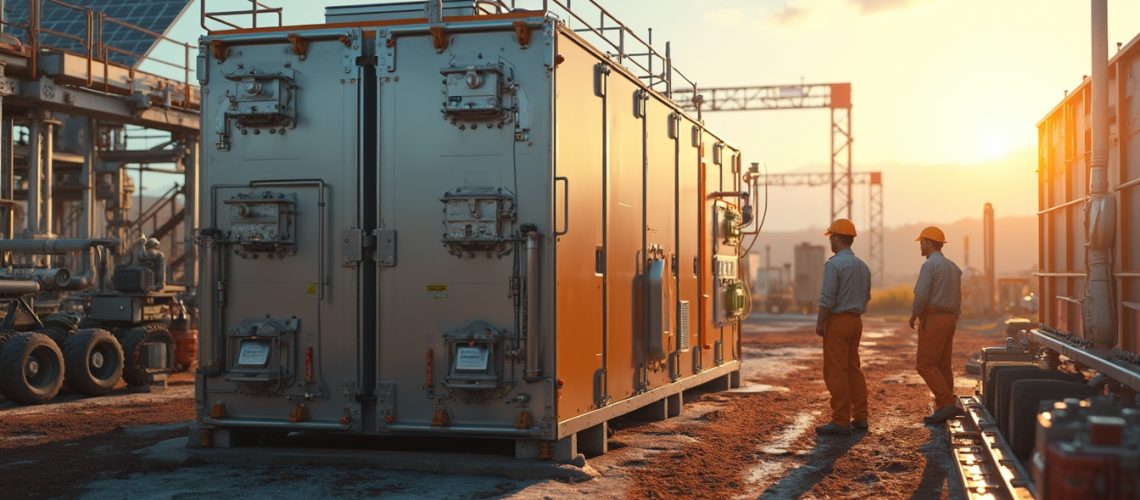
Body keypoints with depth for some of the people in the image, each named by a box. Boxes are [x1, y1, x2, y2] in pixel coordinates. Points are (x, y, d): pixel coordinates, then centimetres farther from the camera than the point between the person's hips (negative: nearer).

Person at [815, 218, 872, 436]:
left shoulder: (834, 264, -14)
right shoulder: (863, 266, 11)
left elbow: (827, 298, -18)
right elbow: (865, 298, 16)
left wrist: (819, 323, -11)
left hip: (837, 321, -8)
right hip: (856, 321, 8)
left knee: (836, 372, -6)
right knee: (853, 369, 13)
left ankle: (841, 421, -6)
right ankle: (859, 417, 14)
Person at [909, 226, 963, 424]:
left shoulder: (929, 265, -12)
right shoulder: (953, 267, 16)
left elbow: (921, 296, -20)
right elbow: (956, 301, 18)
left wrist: (913, 316, -3)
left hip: (933, 319, -9)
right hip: (949, 319, 9)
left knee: (925, 365, -9)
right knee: (942, 366, 9)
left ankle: (948, 404, -18)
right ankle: (944, 410, 6)